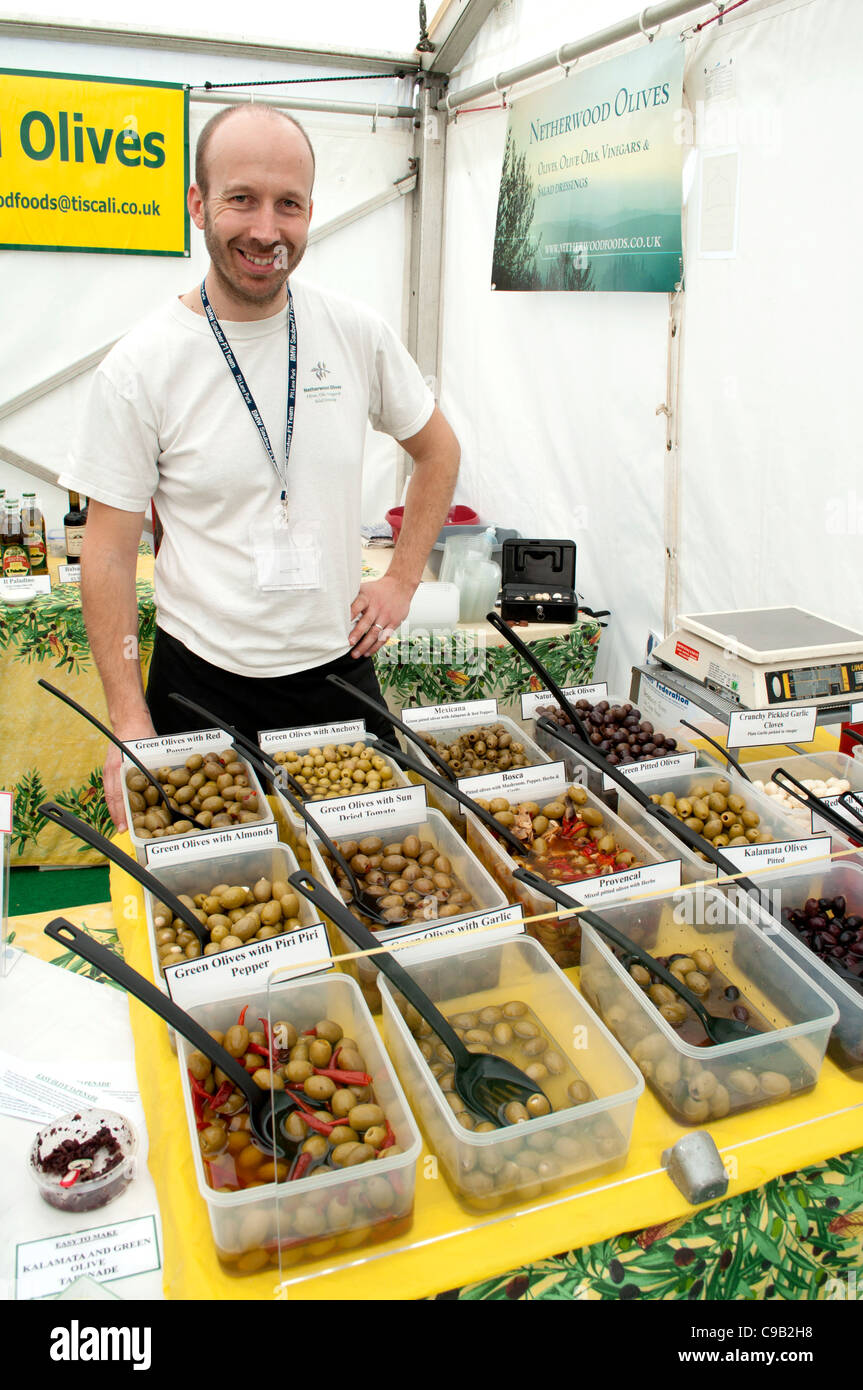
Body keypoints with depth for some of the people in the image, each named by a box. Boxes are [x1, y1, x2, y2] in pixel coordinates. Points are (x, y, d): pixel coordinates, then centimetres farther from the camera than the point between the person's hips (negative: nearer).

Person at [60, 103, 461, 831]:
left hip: (340, 668, 3)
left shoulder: (358, 333, -2)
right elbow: (109, 553, -6)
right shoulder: (141, 367, -10)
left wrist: (402, 581, 3)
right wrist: (128, 721, -11)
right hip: (202, 683, -2)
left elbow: (437, 450, 13)